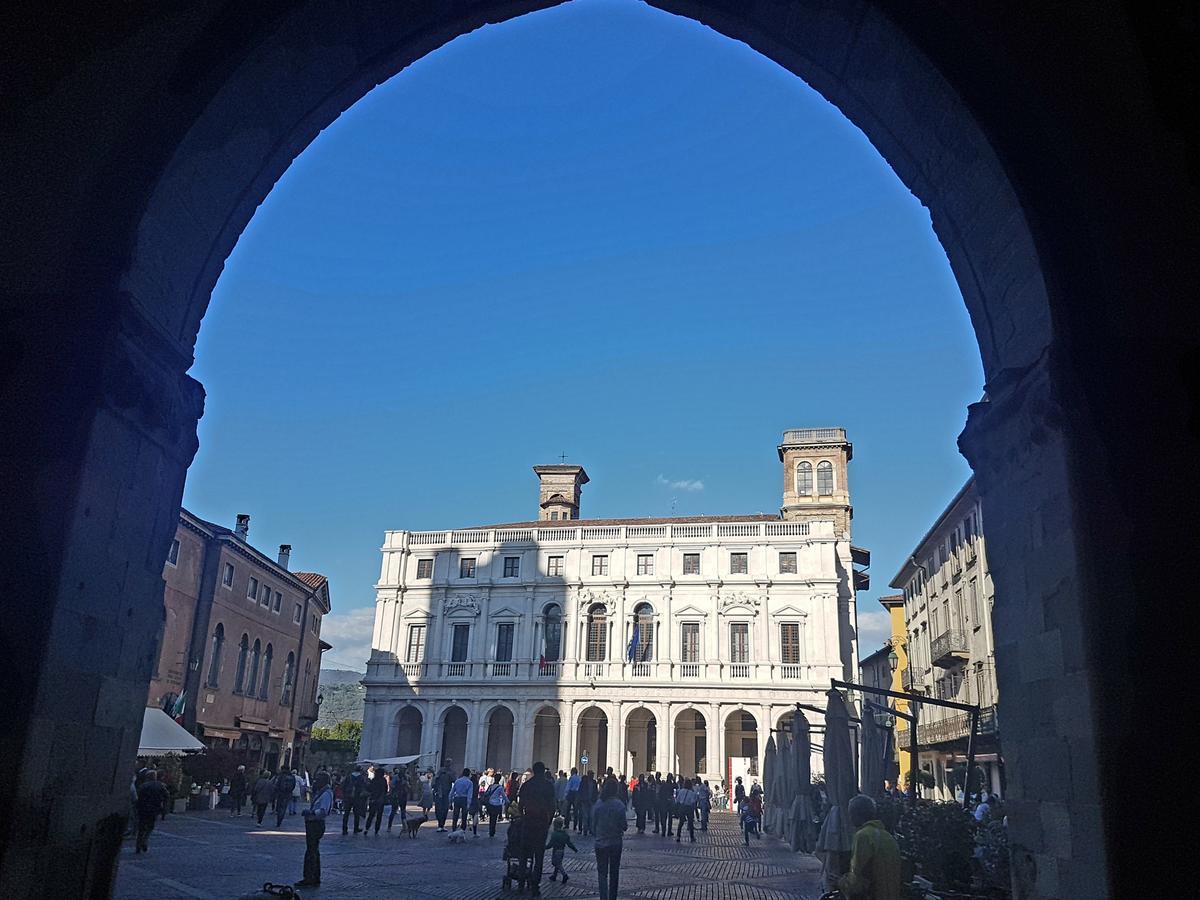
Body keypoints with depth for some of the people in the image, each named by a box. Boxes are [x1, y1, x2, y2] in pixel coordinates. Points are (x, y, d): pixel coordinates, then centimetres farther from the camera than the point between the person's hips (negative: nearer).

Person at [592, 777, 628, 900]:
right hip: (616, 843, 0)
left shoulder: (598, 805, -7)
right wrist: (626, 823, 12)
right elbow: (624, 826, -10)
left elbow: (593, 825, 1)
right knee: (614, 873, 16)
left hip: (600, 843, 0)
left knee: (602, 873, 4)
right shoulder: (619, 805, -13)